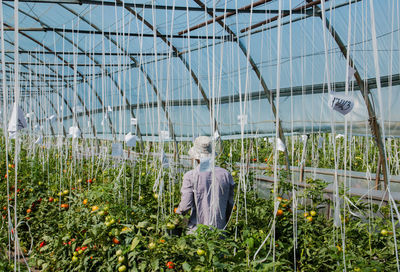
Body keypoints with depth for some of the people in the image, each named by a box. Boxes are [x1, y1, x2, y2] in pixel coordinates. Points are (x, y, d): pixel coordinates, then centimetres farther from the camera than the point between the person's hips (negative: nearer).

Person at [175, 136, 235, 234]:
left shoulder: (190, 176, -9)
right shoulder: (226, 175, 1)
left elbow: (185, 205, -10)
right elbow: (230, 203, 8)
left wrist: (177, 213, 13)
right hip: (219, 230, 3)